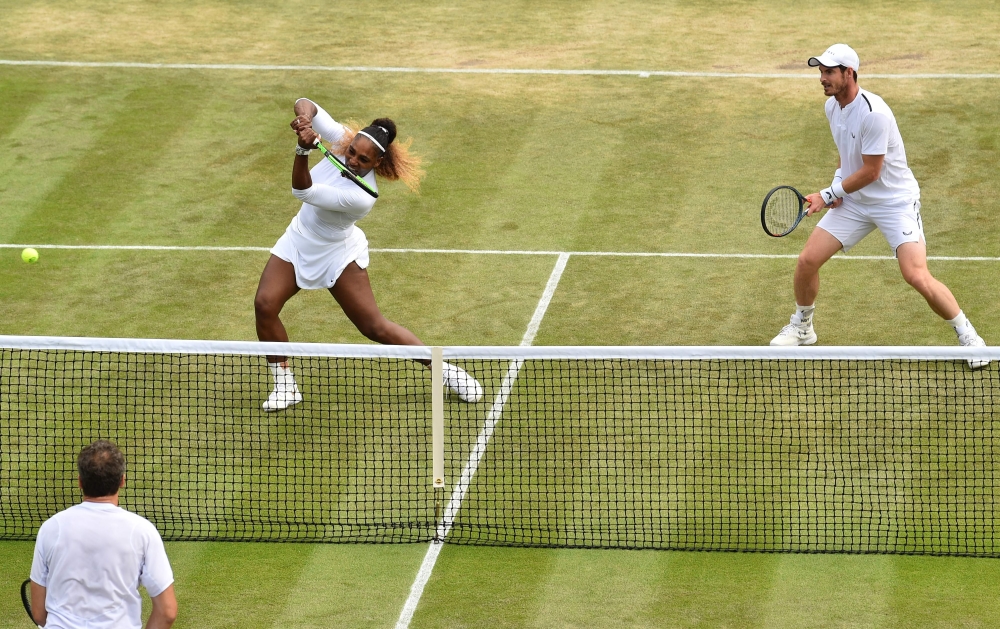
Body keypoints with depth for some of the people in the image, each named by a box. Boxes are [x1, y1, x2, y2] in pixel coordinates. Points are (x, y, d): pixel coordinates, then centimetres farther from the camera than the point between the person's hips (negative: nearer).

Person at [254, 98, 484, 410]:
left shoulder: (361, 198, -35)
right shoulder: (343, 141, -18)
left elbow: (304, 192, -39)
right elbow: (305, 105, -17)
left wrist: (303, 151, -53)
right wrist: (305, 112, -41)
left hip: (336, 253, -6)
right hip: (298, 241, 6)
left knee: (374, 326, -4)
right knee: (265, 304, -13)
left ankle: (444, 370, 13)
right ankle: (285, 385, 1)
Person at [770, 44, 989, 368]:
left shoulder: (873, 113, -27)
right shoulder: (832, 106, 0)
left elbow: (870, 172, -23)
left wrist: (828, 195, -15)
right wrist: (838, 181, 0)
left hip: (896, 201, -7)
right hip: (853, 201, 8)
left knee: (917, 276, -19)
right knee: (807, 260, 0)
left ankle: (967, 335, -1)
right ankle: (801, 327, 24)